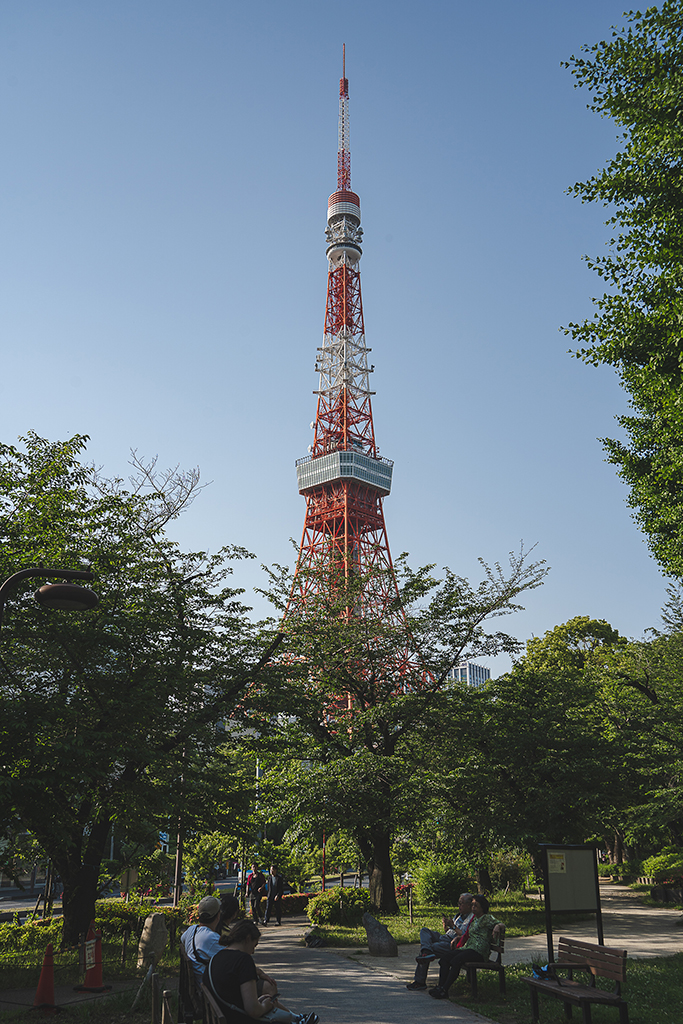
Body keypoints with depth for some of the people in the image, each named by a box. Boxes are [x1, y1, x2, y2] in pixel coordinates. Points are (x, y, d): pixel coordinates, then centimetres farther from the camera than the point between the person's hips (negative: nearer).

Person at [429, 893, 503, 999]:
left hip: (479, 951, -8)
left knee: (456, 961, -31)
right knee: (445, 959, -14)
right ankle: (440, 987, -19)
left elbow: (500, 924, -11)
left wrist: (497, 927, -31)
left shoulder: (487, 918, 3)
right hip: (467, 947, 8)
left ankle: (444, 990, -30)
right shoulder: (474, 919, 28)